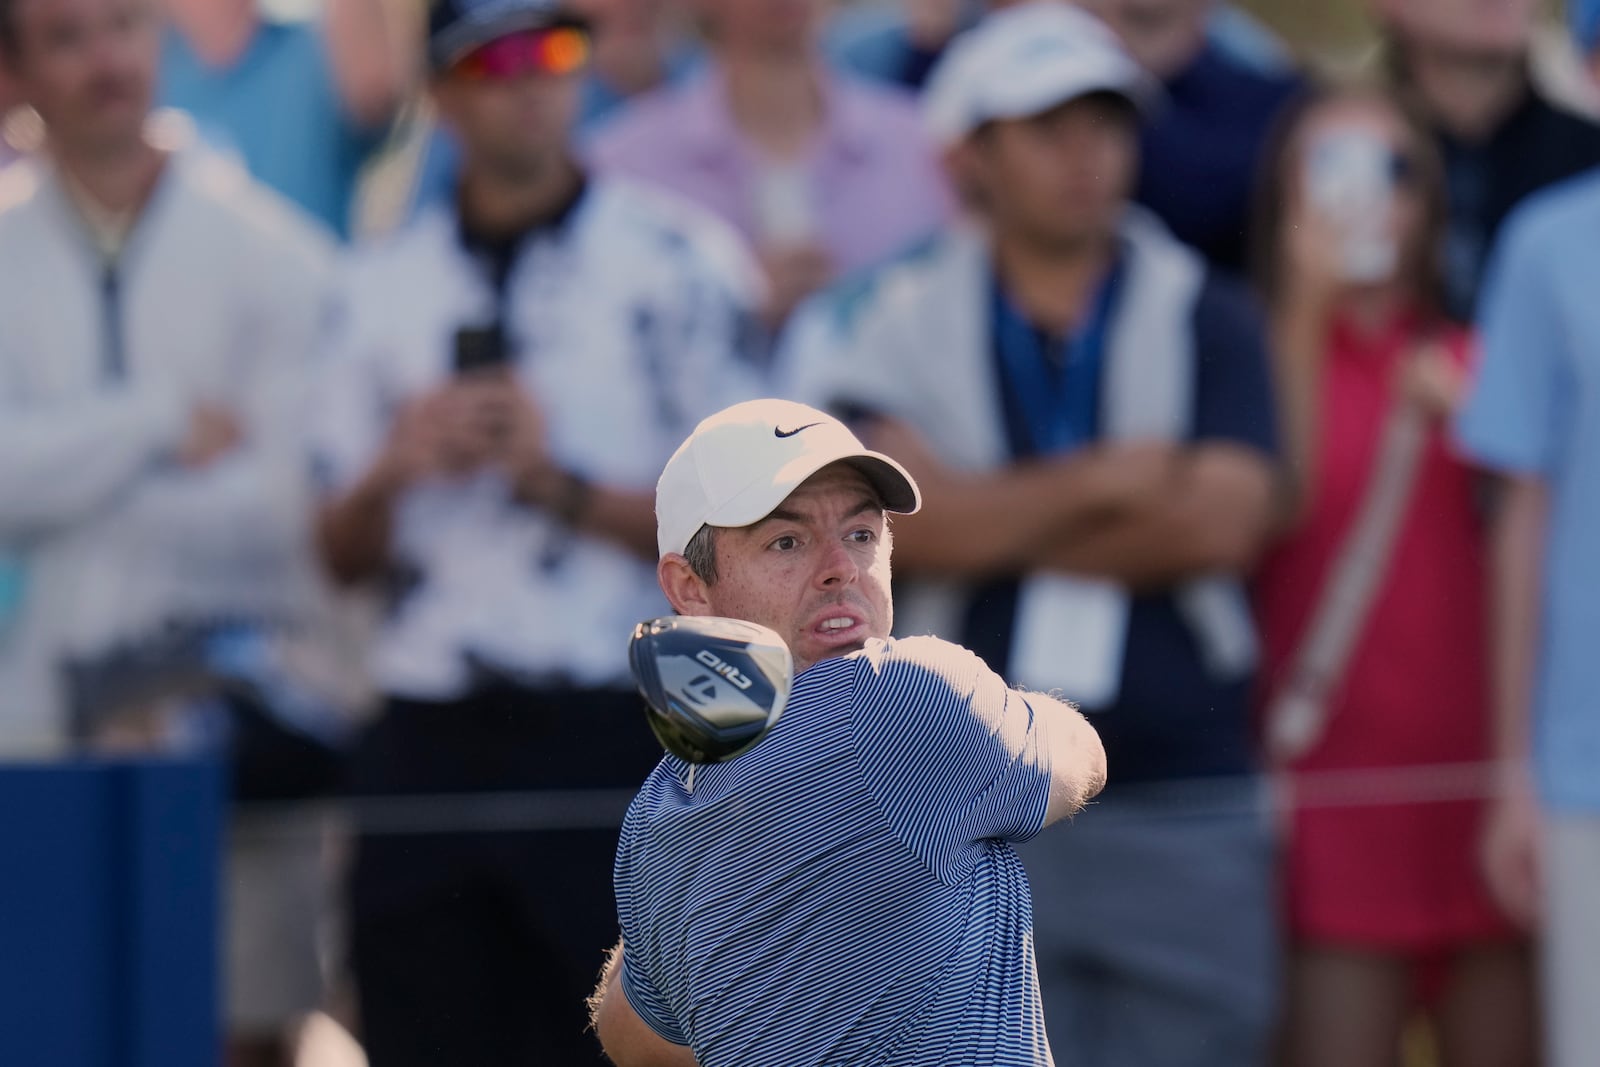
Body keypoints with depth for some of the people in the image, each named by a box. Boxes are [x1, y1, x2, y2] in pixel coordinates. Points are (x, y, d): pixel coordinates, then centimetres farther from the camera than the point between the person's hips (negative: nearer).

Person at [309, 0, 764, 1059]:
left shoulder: (681, 261, 1)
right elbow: (342, 556, 15)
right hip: (425, 746, 4)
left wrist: (562, 485, -13)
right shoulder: (382, 285, 14)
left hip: (616, 743, -4)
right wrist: (394, 467, -5)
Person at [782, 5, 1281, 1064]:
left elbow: (1219, 525, -8)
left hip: (1183, 811, 1)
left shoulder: (1207, 320, 7)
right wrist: (1102, 479, -5)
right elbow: (902, 518, -11)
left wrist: (993, 520, -4)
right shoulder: (898, 323, 6)